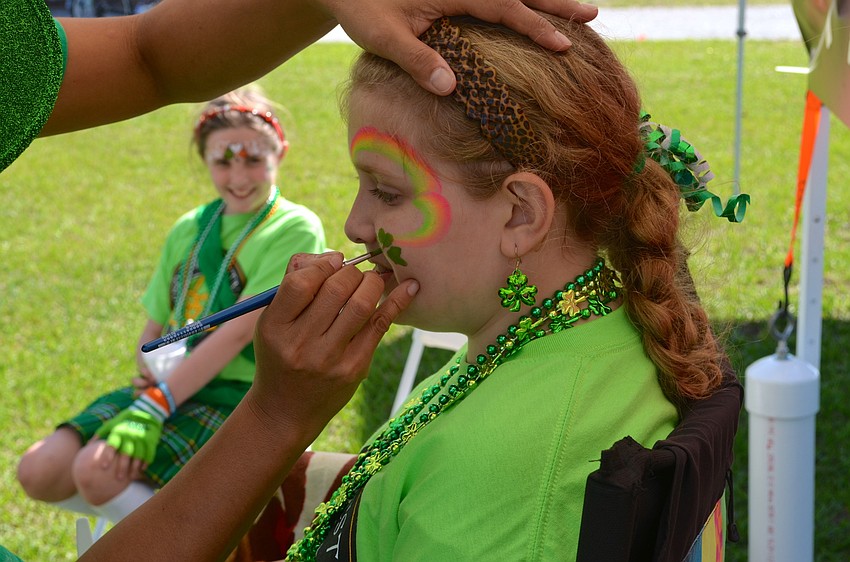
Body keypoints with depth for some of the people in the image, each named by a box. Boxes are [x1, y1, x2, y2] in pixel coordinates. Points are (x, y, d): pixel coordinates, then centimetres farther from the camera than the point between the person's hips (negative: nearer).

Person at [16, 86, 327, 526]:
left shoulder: (295, 230, -7)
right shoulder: (189, 228, 13)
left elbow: (240, 331, -17)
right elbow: (152, 329, 17)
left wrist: (154, 406, -24)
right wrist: (150, 370, -8)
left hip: (236, 398, -6)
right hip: (169, 385, 6)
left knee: (97, 470, -28)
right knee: (39, 471, -14)